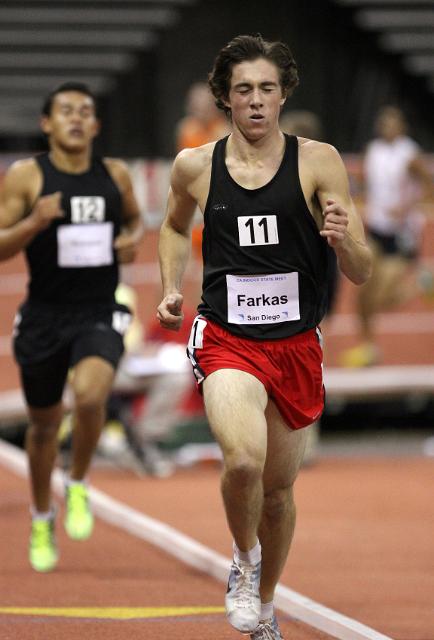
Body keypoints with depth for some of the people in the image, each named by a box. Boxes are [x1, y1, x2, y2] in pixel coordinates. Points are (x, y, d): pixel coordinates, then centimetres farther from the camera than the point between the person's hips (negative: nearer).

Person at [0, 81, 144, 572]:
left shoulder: (115, 175, 2)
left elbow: (135, 219, 22)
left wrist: (134, 239, 0)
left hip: (98, 315, 0)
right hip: (43, 315, 0)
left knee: (90, 394, -29)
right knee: (44, 424, 14)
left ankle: (78, 487, -1)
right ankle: (42, 520, 38)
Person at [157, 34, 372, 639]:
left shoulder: (318, 161, -6)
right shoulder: (194, 166, -1)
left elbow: (362, 274, -6)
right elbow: (175, 227, 24)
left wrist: (345, 239, -27)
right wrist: (172, 289, 9)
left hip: (296, 344, 1)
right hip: (226, 339, -1)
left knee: (279, 488, 13)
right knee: (243, 459, -27)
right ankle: (244, 560, 4)